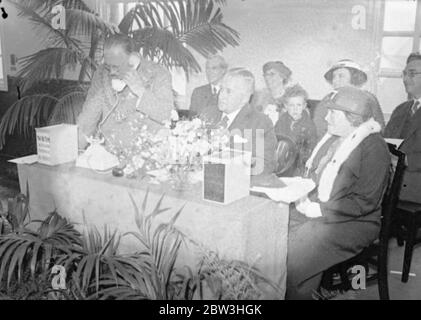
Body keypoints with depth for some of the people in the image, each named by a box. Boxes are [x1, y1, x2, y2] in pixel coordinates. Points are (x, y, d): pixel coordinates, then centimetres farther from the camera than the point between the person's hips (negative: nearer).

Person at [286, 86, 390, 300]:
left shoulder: (373, 148, -14)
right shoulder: (332, 138, 12)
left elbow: (365, 202, -18)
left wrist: (320, 209, -19)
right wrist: (303, 195, 1)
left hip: (351, 222, -8)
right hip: (313, 209, 8)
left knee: (294, 256, -25)